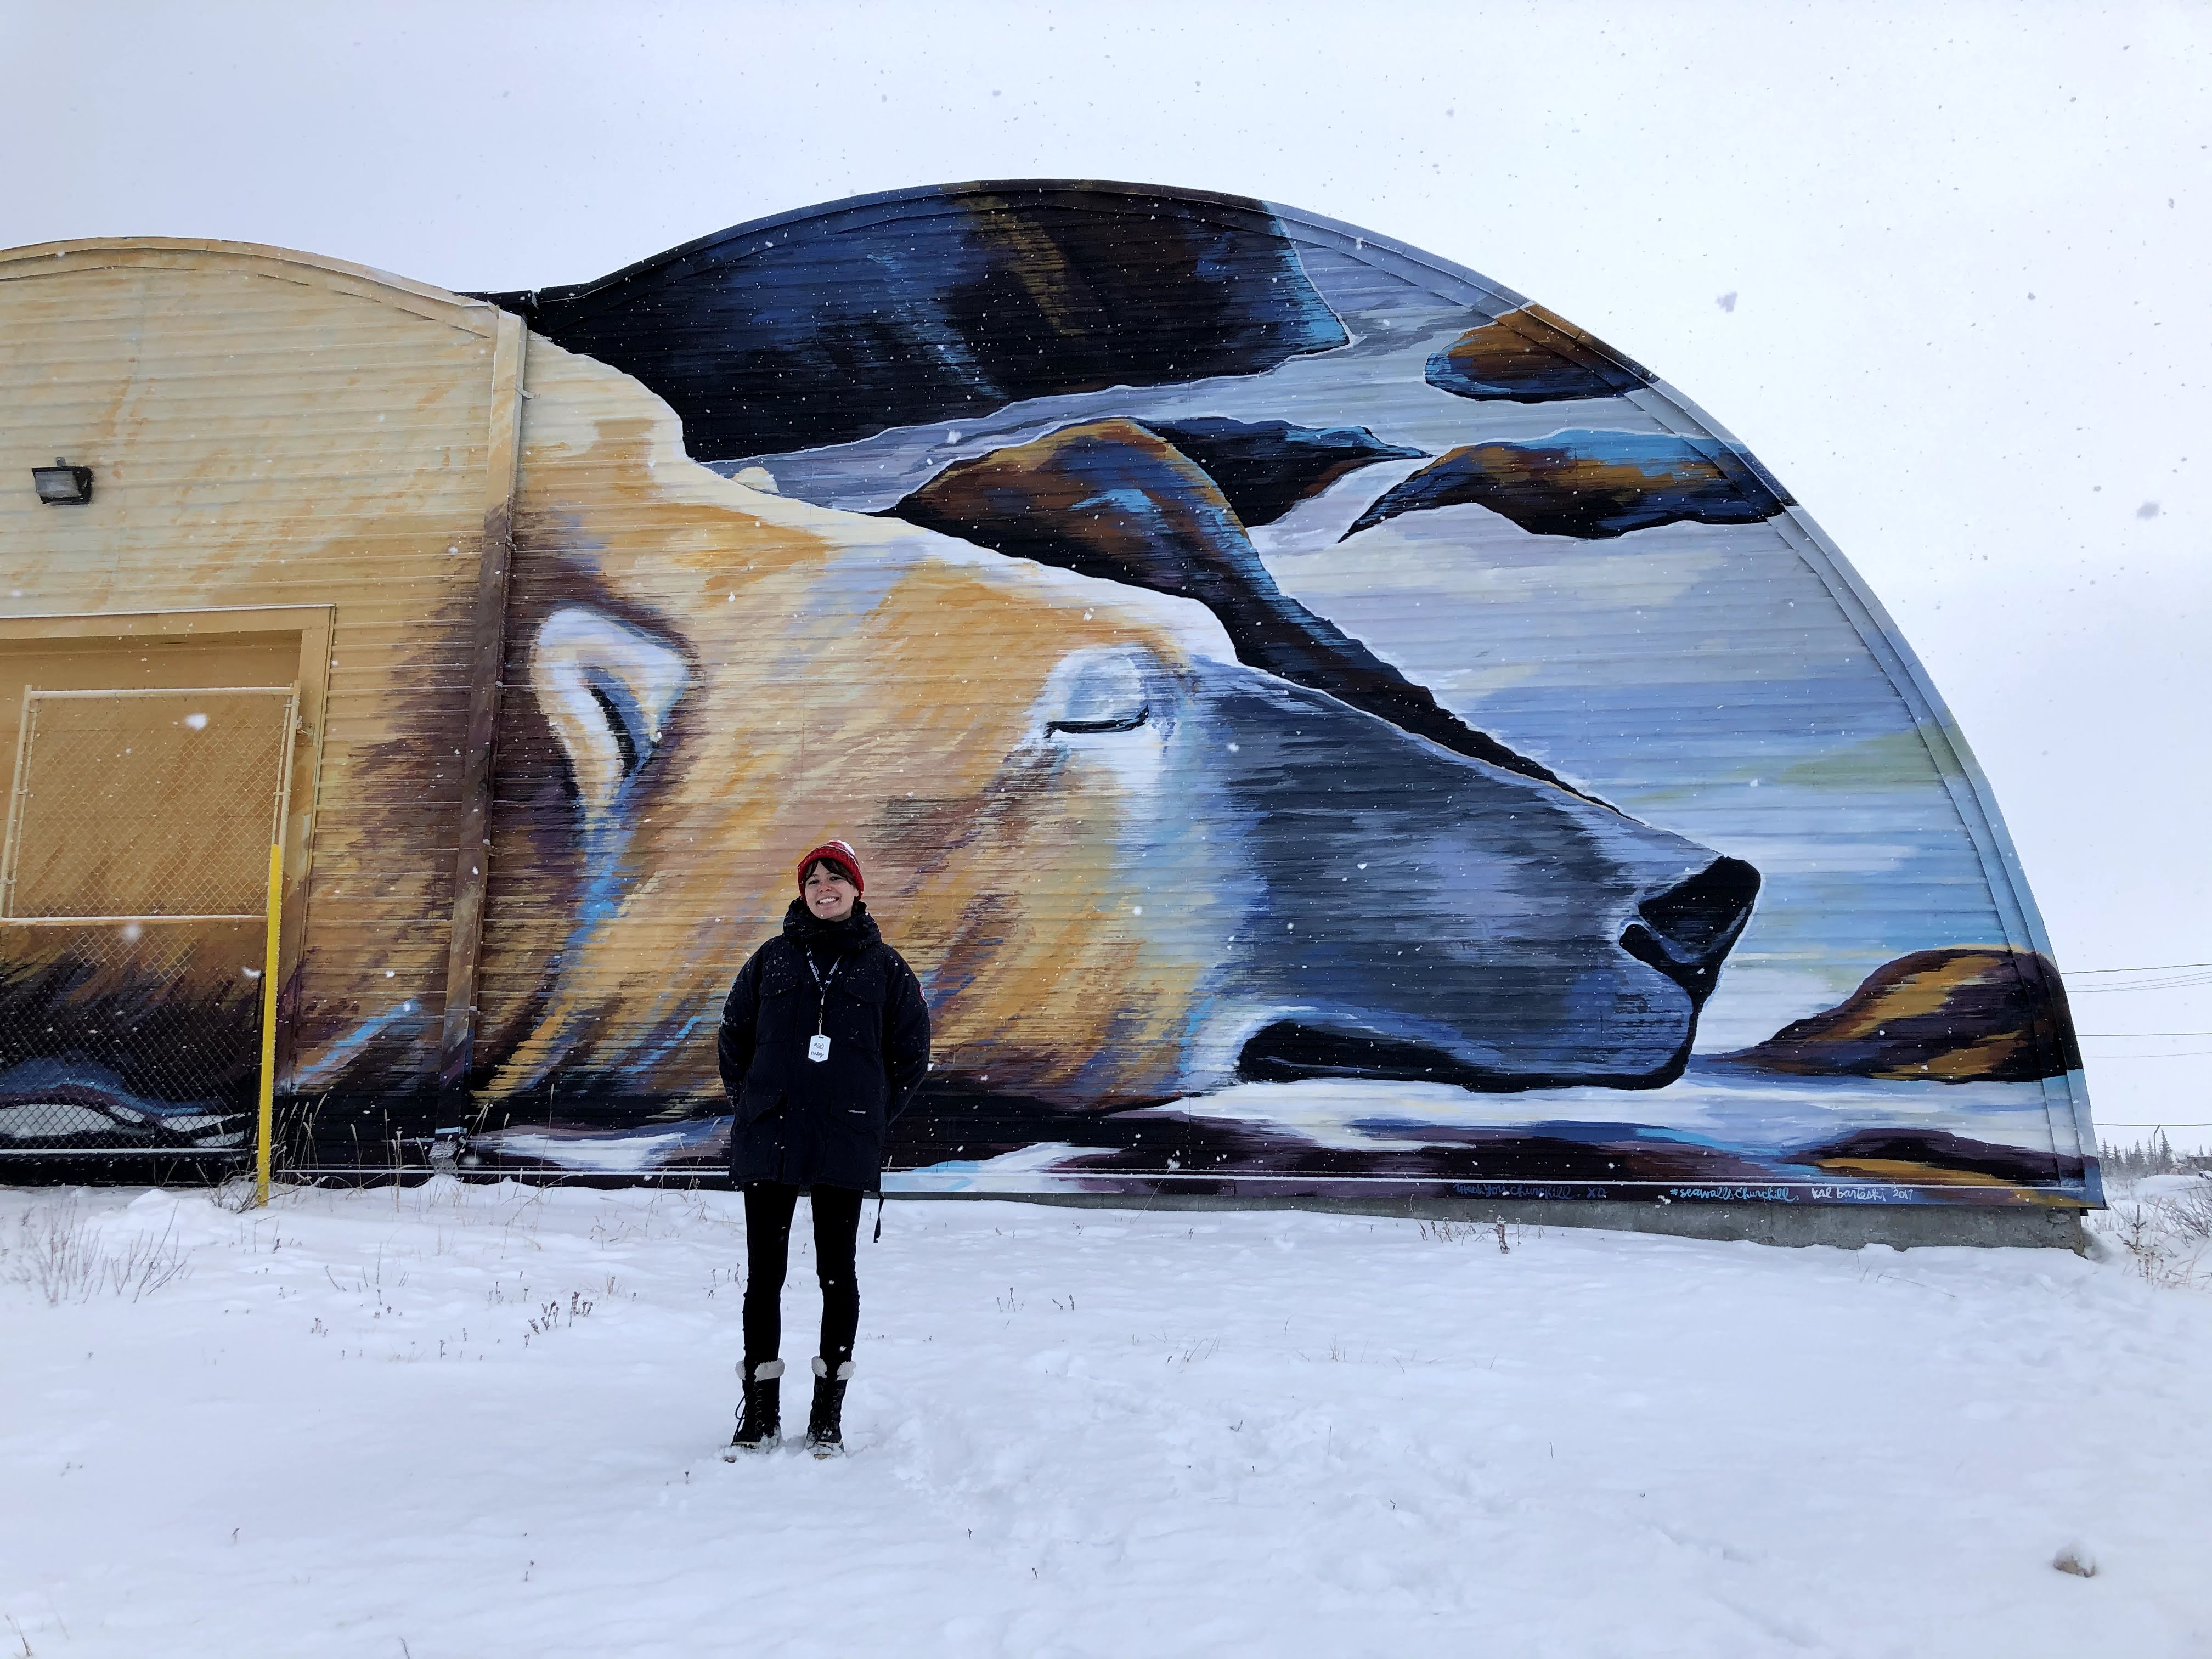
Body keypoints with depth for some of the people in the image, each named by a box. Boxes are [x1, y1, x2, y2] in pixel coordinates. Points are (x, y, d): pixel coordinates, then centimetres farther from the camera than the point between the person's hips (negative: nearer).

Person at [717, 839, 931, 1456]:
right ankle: (761, 1410, 16)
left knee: (837, 1270, 6)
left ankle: (829, 1411, 16)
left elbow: (911, 1052, 8)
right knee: (764, 1271, 5)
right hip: (768, 1142, 2)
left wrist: (872, 1119, 2)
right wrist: (749, 1106, 7)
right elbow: (734, 1036, 15)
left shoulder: (884, 966, 4)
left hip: (845, 1145, -1)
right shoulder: (773, 958, 8)